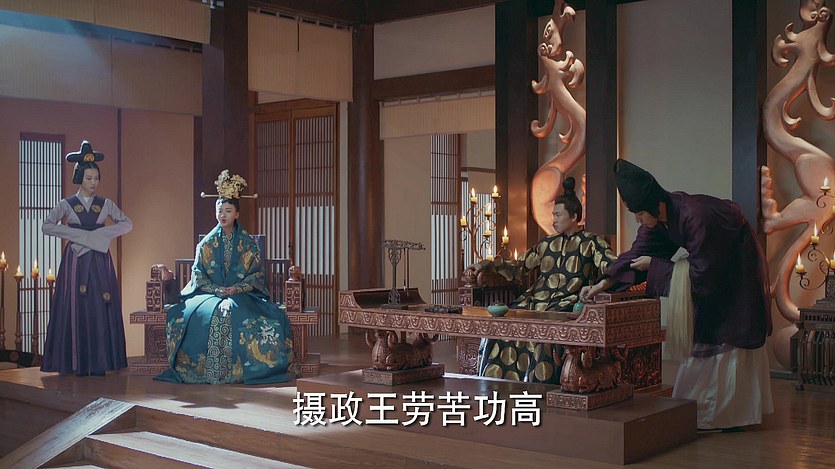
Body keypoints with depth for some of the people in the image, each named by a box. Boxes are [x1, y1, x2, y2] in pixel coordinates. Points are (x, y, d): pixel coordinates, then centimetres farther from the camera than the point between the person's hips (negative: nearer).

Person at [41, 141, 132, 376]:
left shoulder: (105, 204, 9)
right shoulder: (67, 204, 4)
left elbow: (127, 224, 5)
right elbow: (47, 226, -7)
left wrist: (101, 234, -8)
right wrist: (79, 234, -13)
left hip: (100, 262, 2)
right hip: (76, 262, -1)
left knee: (101, 310, -2)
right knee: (77, 309, -4)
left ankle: (100, 363, 2)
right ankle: (79, 364, 1)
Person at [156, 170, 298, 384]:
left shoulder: (248, 243, 7)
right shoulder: (206, 243, 9)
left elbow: (257, 275, 3)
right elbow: (198, 275, 4)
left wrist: (236, 289, -14)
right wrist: (217, 290, -13)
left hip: (243, 294, -1)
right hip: (209, 294, 1)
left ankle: (247, 367, -24)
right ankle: (207, 369, -27)